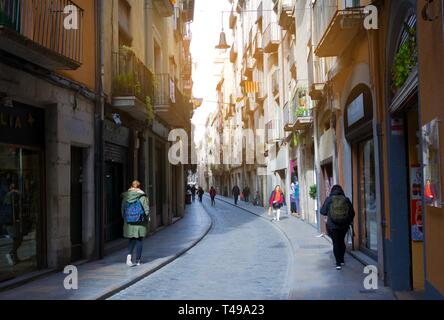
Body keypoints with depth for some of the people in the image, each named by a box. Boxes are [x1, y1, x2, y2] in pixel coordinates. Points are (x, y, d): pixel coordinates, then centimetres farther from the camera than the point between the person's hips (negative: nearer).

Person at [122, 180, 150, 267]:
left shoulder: (125, 197, 3)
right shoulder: (142, 196, -8)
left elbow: (123, 210, 6)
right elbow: (146, 209, -9)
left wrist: (125, 219, 14)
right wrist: (147, 218, 4)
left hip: (129, 223, 3)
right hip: (140, 223, -3)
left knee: (132, 239, 15)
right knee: (139, 240, 8)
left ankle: (129, 254, -10)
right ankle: (138, 260, 11)